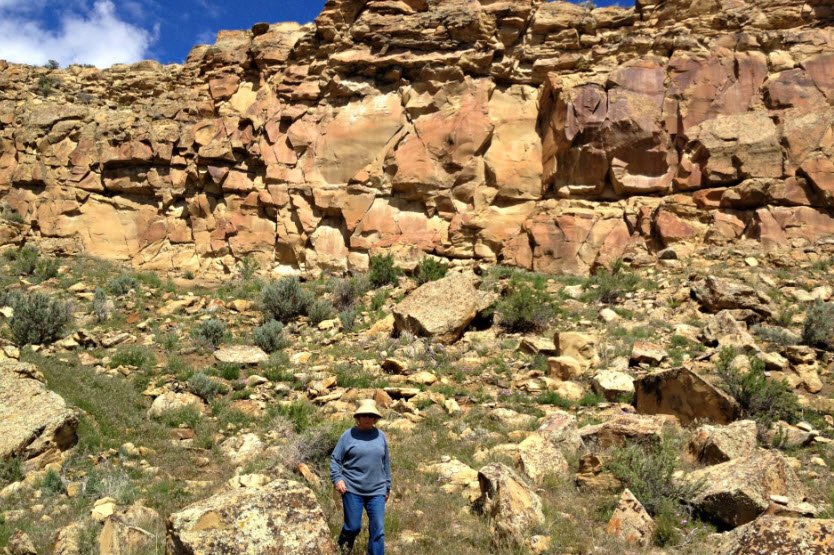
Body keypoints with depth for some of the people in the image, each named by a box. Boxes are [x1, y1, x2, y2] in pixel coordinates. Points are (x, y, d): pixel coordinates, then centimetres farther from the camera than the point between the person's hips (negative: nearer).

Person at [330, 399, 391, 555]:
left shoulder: (380, 436, 7)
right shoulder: (349, 435, -2)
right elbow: (335, 459, 1)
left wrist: (387, 487, 16)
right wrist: (337, 479, -13)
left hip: (376, 491, 2)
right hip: (352, 489, -2)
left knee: (378, 530, -1)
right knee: (353, 526, 4)